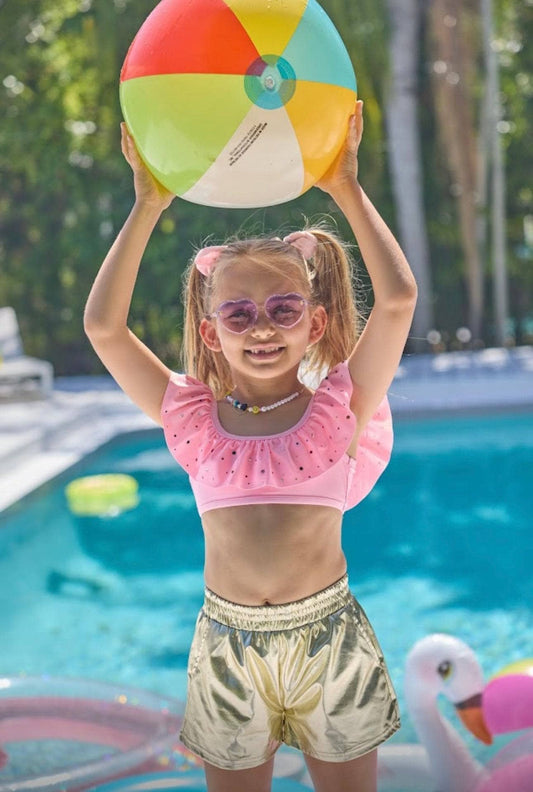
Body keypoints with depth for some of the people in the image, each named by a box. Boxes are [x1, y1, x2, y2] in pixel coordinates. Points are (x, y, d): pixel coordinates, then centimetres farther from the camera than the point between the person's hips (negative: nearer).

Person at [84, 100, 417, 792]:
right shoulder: (193, 418, 0)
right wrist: (149, 207, -11)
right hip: (228, 639, 1)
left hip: (327, 632, -1)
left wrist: (346, 189, -14)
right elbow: (104, 327, -8)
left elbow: (397, 299, -15)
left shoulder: (338, 408, -3)